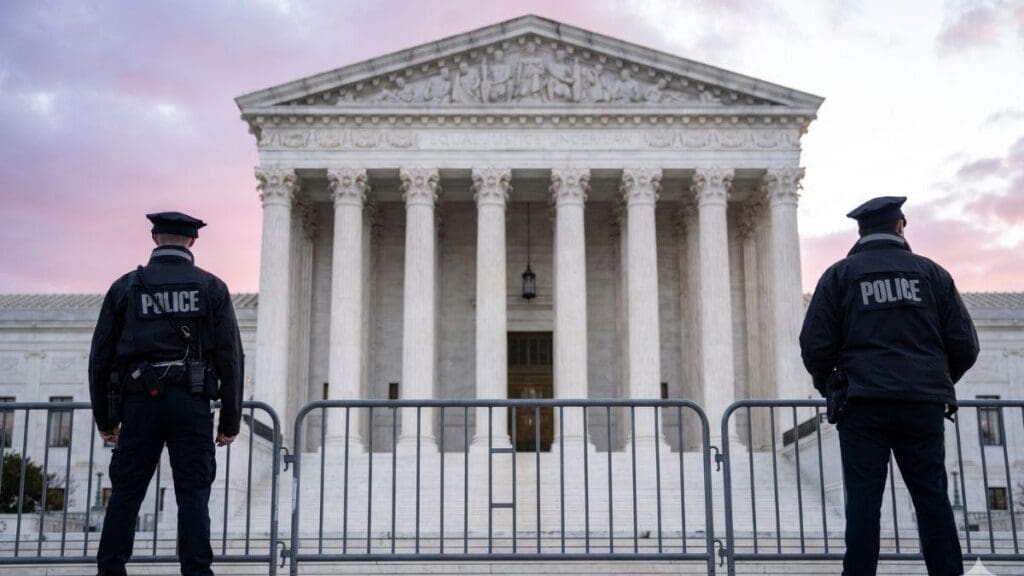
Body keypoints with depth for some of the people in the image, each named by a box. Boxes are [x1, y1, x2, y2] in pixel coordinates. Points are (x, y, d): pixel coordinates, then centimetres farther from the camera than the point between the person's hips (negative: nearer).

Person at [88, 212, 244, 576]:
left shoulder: (126, 286, 9)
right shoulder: (211, 288, 6)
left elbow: (100, 357, 8)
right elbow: (230, 357, 0)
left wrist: (104, 419, 16)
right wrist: (230, 420, 5)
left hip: (139, 400, 1)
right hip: (191, 402, -1)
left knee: (125, 492, 7)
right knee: (193, 493, 0)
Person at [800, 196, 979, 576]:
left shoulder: (840, 274, 6)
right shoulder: (931, 272, 10)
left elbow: (815, 345, -1)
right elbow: (965, 345, 7)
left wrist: (829, 388, 16)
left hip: (864, 403, -1)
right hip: (924, 404, 2)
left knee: (863, 501, -1)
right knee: (933, 498, 6)